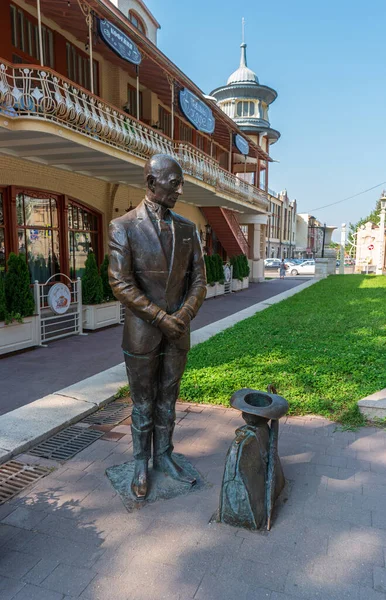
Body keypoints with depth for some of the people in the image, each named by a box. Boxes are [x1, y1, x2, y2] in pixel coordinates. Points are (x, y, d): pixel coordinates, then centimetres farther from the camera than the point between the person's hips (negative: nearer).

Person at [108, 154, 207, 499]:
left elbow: (199, 280, 5)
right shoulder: (124, 227, -8)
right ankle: (141, 465, 30)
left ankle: (164, 457, 34)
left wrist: (184, 315, -11)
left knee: (168, 400, 16)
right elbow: (121, 284, -14)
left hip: (178, 330, 4)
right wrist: (161, 318, -16)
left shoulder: (187, 229, 5)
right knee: (143, 404, 11)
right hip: (142, 331, -3)